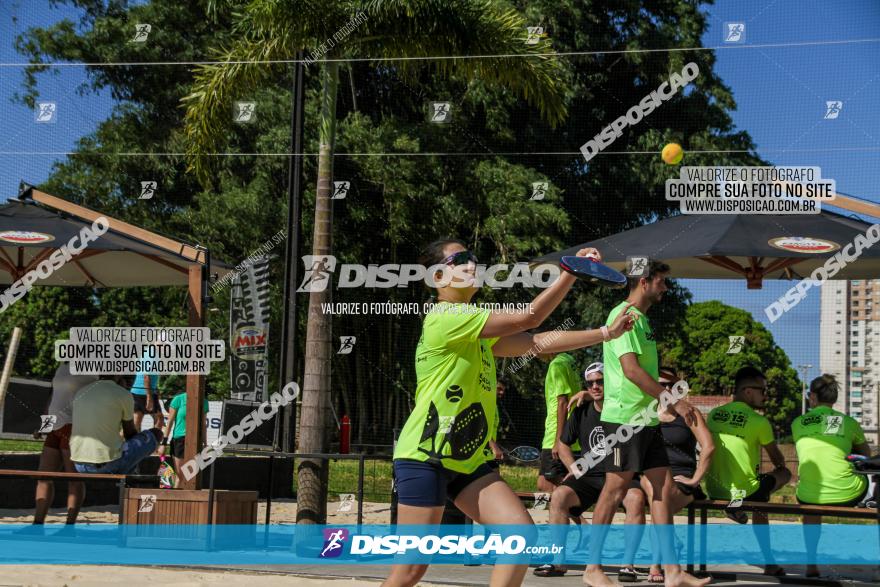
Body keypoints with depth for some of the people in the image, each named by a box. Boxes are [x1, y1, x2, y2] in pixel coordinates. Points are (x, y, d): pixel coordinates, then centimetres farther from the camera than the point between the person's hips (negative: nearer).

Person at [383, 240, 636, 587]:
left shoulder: (479, 332, 16)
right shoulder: (445, 318, -14)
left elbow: (539, 342, 13)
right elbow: (529, 318, -17)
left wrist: (606, 333, 6)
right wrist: (572, 271, -15)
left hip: (469, 461, 9)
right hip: (424, 456, -9)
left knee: (522, 535, -9)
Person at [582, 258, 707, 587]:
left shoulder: (642, 319, 18)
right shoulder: (624, 315, -11)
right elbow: (631, 369, -20)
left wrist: (669, 402, 15)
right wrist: (673, 401, -17)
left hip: (646, 418, 9)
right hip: (624, 417, -9)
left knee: (663, 487, 5)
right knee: (616, 489, -4)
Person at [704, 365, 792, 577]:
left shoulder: (714, 415, 4)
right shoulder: (759, 422, -12)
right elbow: (777, 458, 7)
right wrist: (780, 468, 32)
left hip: (712, 490, 7)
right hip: (744, 491, -7)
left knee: (760, 506, 34)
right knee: (784, 474, 18)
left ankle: (769, 562, 25)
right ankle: (740, 502, 1)